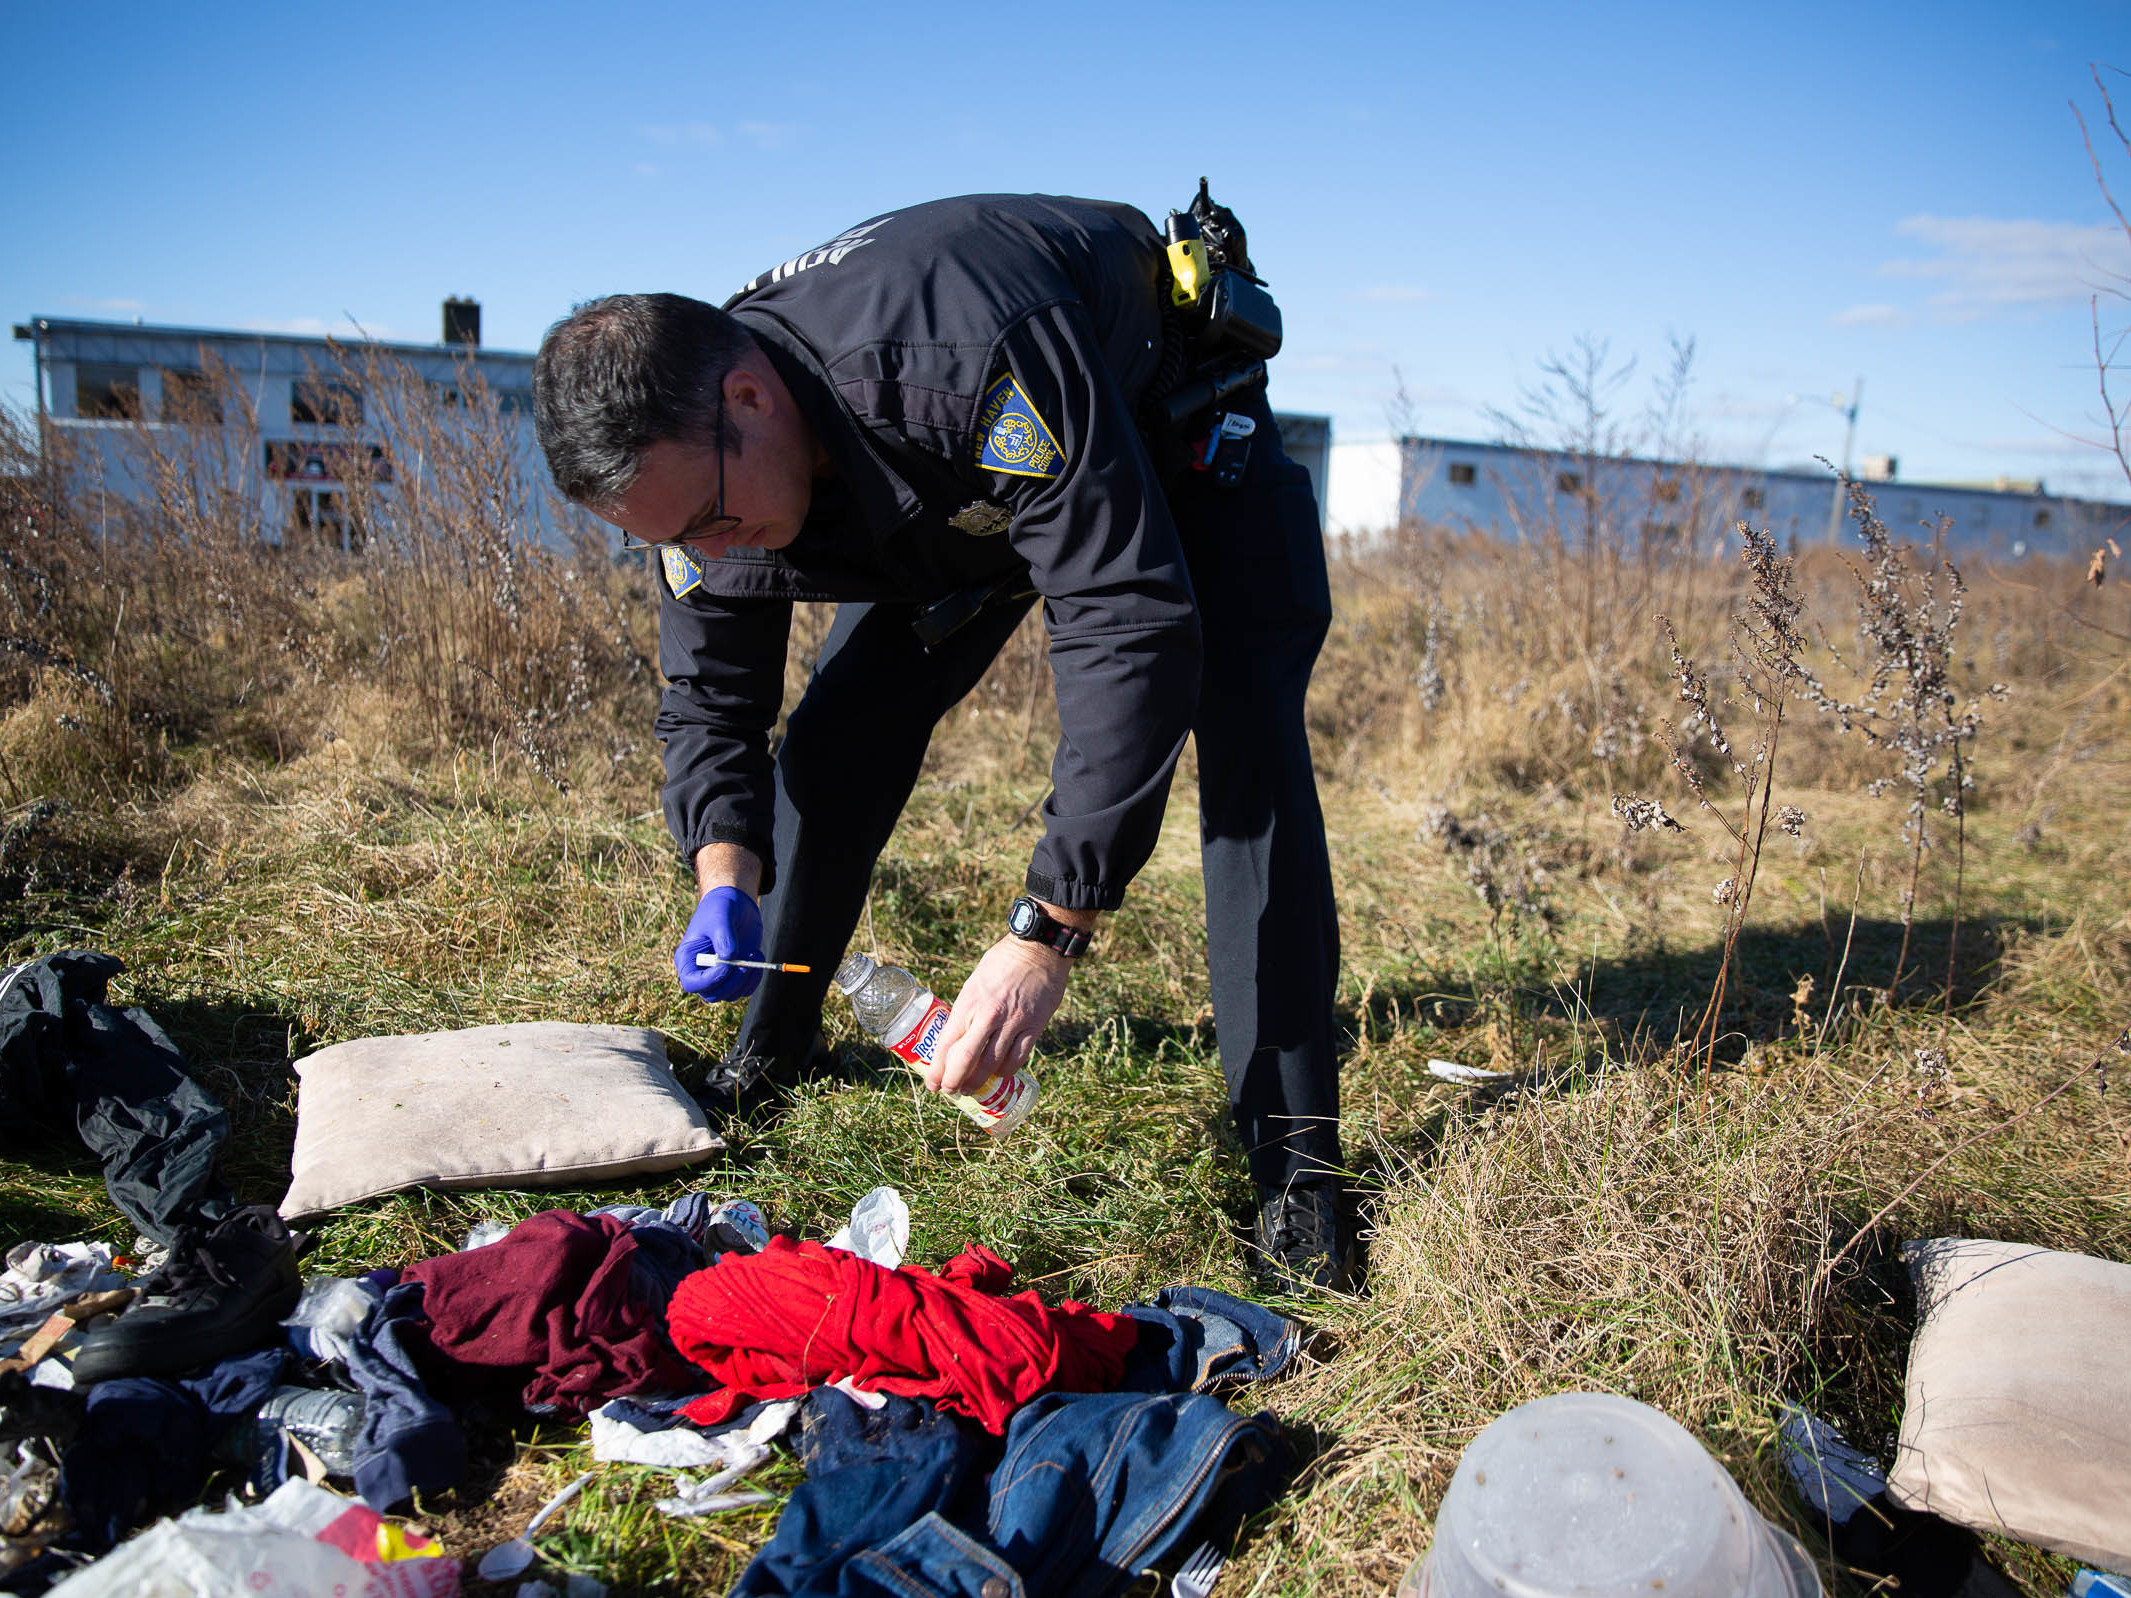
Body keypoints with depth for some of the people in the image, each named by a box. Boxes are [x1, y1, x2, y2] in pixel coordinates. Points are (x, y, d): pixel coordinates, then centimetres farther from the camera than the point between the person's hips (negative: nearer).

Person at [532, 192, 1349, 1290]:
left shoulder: (979, 366, -46)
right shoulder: (692, 457, -23)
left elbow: (1132, 632, -49)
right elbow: (709, 697, -13)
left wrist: (1043, 934, -52)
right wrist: (725, 876, -33)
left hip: (1170, 420, -5)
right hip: (950, 492, 5)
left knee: (1245, 731, -23)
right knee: (841, 731, -3)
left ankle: (1291, 1151, -17)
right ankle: (772, 1047, 18)